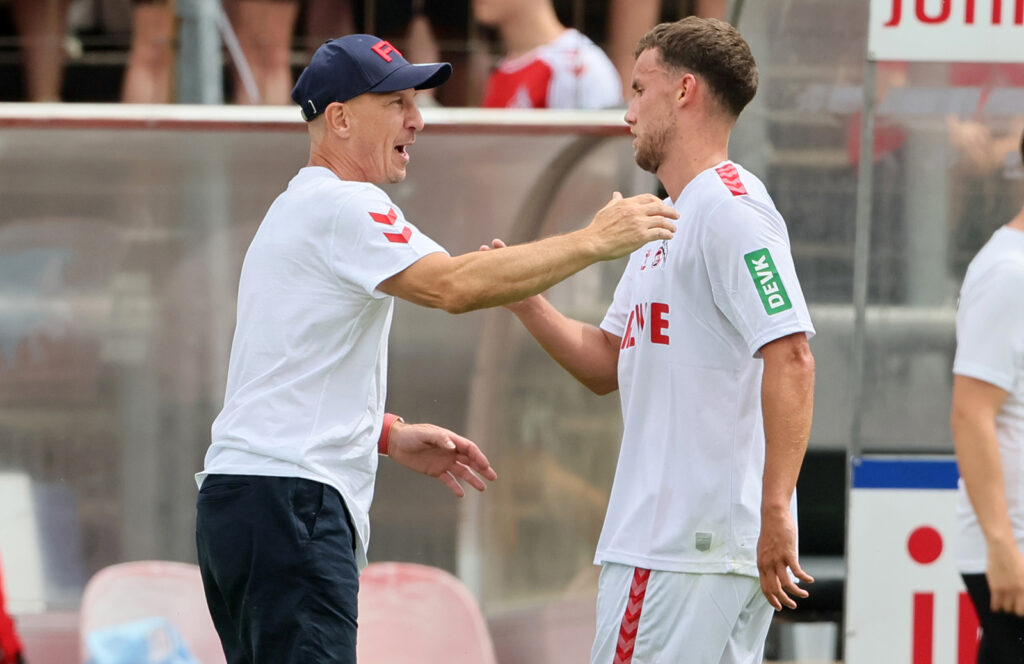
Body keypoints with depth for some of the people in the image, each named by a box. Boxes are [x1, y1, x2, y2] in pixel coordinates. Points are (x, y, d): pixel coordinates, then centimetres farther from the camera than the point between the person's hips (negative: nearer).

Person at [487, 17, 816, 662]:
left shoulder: (729, 206, -12)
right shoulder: (665, 221, 21)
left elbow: (790, 355, -22)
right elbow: (606, 364, 24)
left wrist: (776, 509, -27)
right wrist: (523, 298, 9)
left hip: (688, 548, -10)